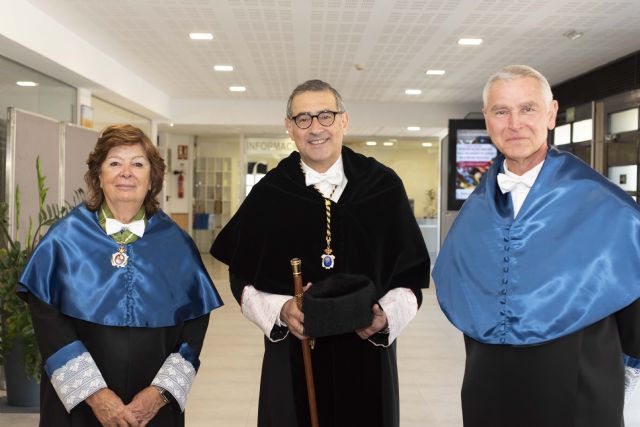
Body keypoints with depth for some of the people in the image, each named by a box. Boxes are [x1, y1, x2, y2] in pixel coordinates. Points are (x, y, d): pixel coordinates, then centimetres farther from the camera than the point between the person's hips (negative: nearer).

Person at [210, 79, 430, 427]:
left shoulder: (383, 187, -2)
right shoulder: (268, 194, -2)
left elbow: (412, 274, 3)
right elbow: (242, 278, 3)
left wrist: (387, 315, -14)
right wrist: (280, 310, -14)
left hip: (367, 356, 1)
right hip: (292, 359, 0)